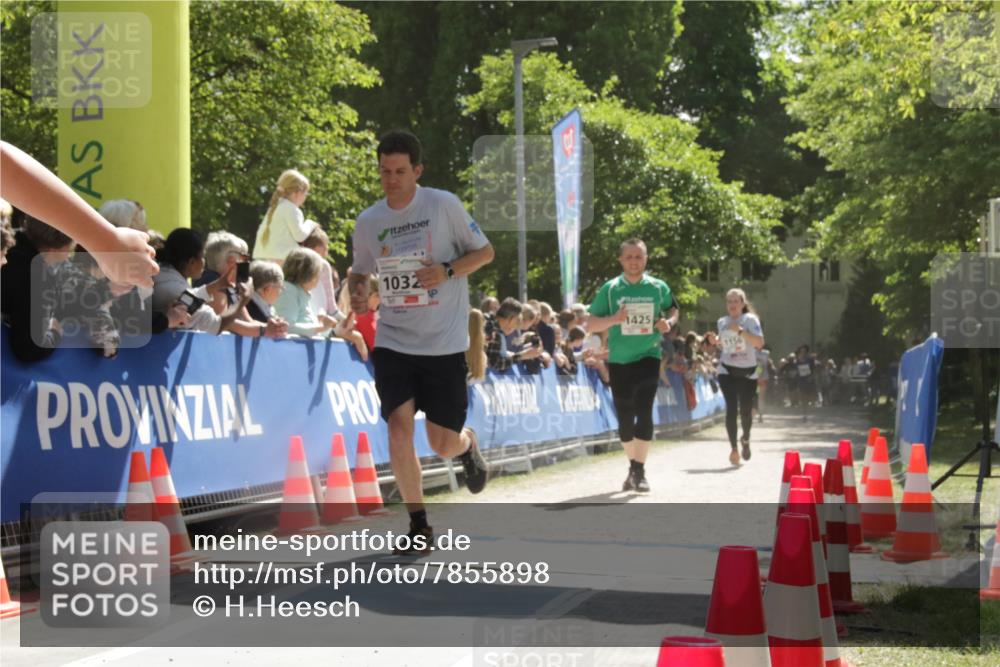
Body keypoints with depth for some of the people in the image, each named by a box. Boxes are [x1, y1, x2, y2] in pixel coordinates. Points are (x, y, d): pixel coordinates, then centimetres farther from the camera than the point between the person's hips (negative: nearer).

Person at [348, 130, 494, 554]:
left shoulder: (444, 205, -6)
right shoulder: (368, 222, 3)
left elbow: (485, 252, 1)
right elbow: (360, 272, 18)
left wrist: (447, 271, -17)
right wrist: (357, 293, -6)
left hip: (445, 343, -2)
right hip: (393, 340, 2)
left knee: (443, 444, 2)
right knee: (399, 429, -14)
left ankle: (468, 445, 40)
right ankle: (419, 525, -1)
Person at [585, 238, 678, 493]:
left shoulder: (658, 287, -1)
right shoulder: (610, 289, -3)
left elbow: (673, 310, 18)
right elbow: (590, 325, -2)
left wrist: (669, 322, -5)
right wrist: (614, 319, -21)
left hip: (648, 357, -1)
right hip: (619, 360, 1)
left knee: (643, 412, -15)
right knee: (624, 418, 8)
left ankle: (639, 471, -11)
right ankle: (634, 466, 27)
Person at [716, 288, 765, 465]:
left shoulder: (750, 319, -7)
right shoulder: (722, 322, 7)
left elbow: (759, 343, -20)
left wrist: (740, 330, -27)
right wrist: (715, 341, 2)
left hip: (748, 372, -2)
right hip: (727, 371, 2)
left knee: (745, 410, 2)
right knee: (731, 408, -15)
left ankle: (745, 440, 34)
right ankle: (734, 449, -14)